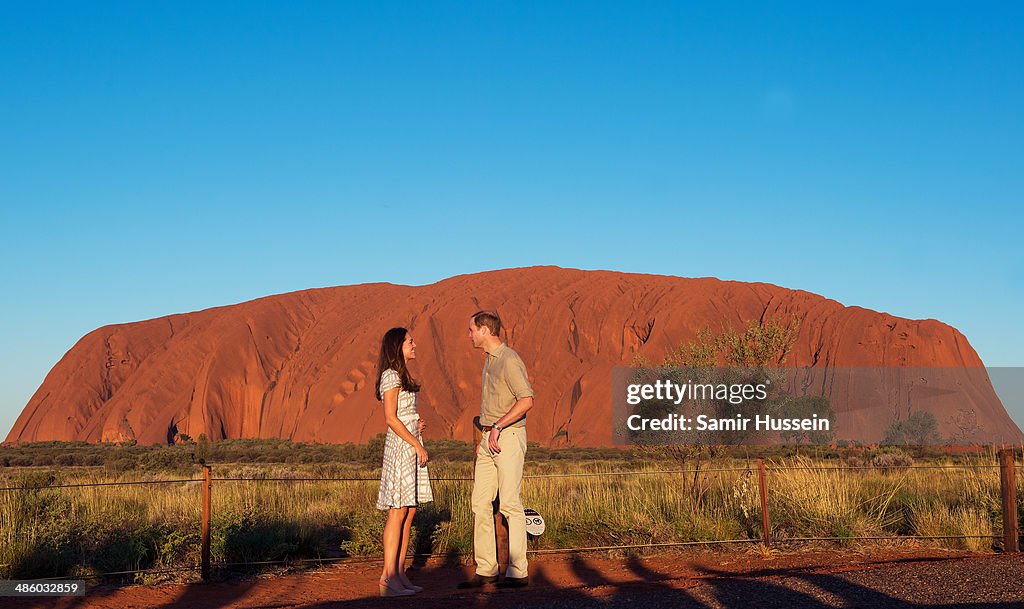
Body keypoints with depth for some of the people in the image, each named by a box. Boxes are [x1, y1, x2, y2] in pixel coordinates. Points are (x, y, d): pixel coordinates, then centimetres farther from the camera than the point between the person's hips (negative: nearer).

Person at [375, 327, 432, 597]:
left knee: (409, 513, 9)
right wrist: (417, 444, -16)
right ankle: (388, 578, -5)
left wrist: (417, 423, 6)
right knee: (398, 512, -8)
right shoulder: (391, 376, -11)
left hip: (411, 447, 10)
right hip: (401, 446, -10)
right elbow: (390, 418, -17)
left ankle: (399, 574, 13)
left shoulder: (401, 376, 18)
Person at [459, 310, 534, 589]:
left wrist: (498, 426, -22)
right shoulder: (489, 359, 17)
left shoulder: (509, 360, -13)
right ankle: (485, 569, 13)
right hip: (489, 438, 10)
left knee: (509, 503, -8)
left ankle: (518, 572, -2)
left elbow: (526, 400, -24)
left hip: (508, 436, -10)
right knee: (480, 504, 7)